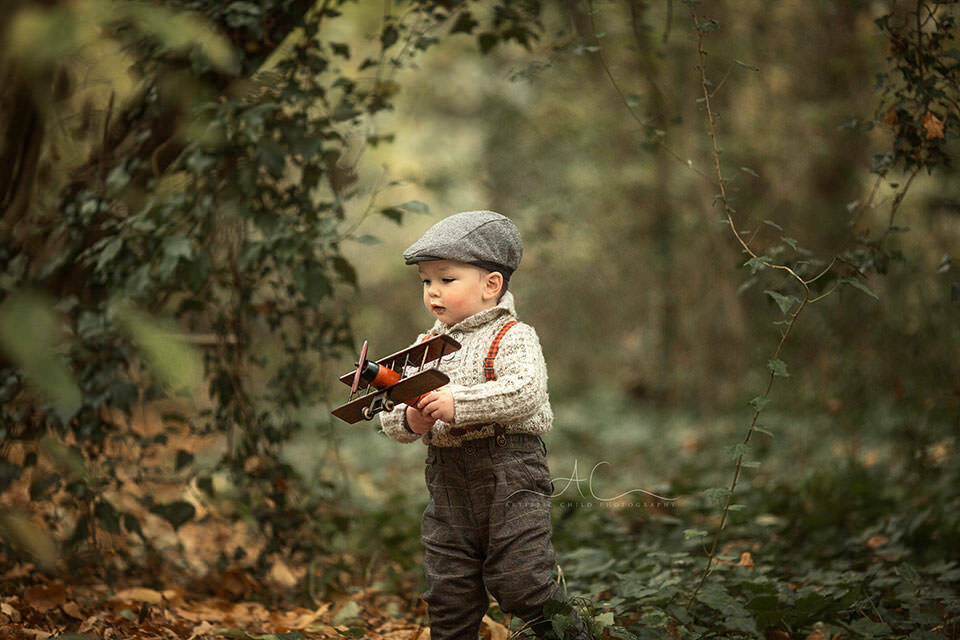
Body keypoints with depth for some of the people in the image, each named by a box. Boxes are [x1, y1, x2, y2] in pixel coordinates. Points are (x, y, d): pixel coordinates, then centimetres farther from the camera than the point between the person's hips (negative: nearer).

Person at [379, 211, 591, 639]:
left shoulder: (512, 338, -5)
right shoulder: (426, 346, 14)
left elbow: (526, 392, -23)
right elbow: (390, 415, 11)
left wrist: (460, 404, -26)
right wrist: (408, 421, -13)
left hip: (509, 477, -6)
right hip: (446, 482, 6)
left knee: (521, 581, -7)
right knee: (447, 593, 10)